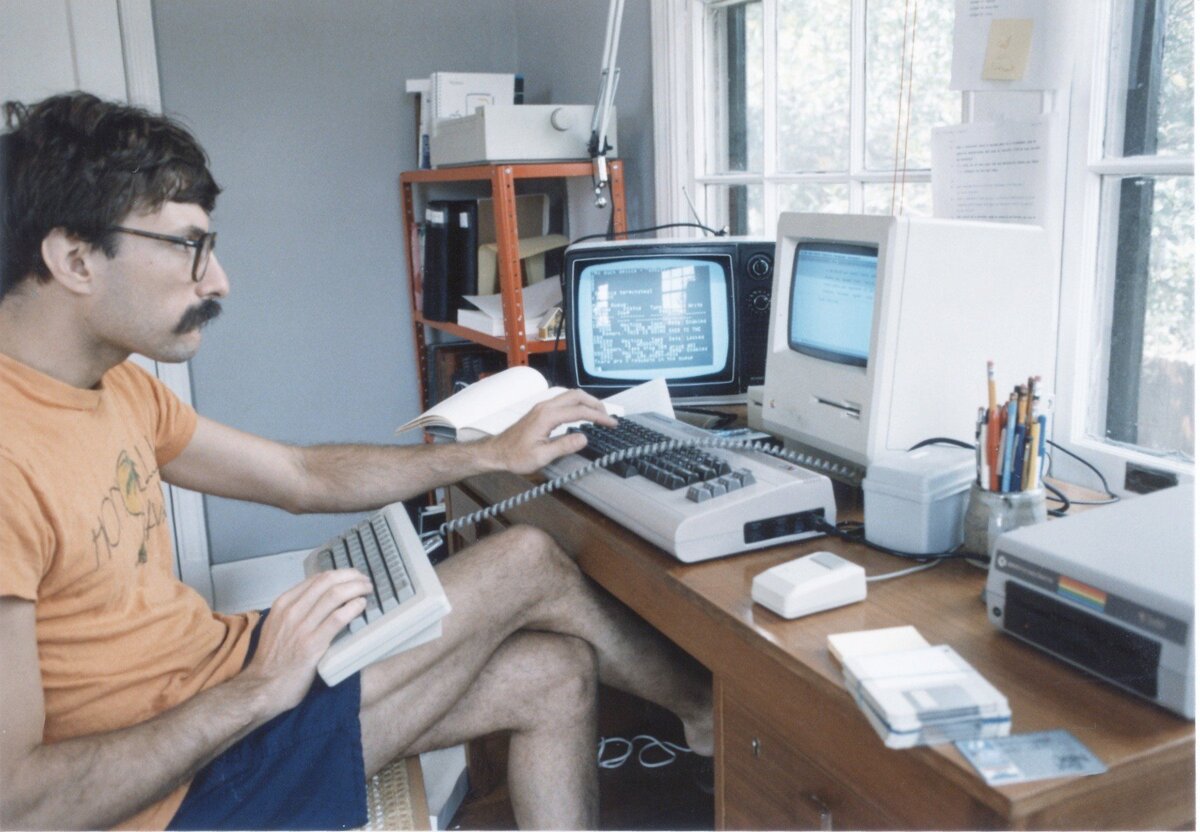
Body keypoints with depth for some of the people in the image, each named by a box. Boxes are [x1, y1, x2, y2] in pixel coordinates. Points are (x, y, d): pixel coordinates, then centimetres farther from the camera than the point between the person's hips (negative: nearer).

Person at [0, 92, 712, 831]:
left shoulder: (114, 384, 4)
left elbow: (304, 476, 11)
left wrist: (495, 454, 8)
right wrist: (259, 689, -25)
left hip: (214, 674, 9)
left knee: (556, 676, 3)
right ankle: (713, 712, 19)